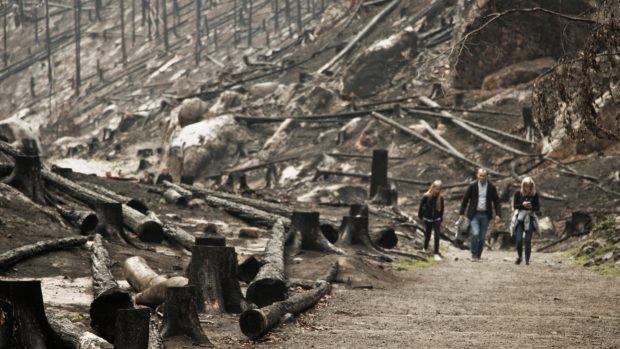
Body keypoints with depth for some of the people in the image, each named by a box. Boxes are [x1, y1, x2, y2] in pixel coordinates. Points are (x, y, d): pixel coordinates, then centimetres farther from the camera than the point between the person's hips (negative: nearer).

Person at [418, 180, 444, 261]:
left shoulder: (440, 198, -8)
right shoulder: (426, 197, -14)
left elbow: (441, 209, 5)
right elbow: (421, 206, -1)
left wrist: (441, 219, 9)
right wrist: (420, 216, 5)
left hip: (436, 220, 1)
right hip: (427, 219, 0)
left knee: (437, 236, -9)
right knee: (427, 235, 12)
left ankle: (436, 253, -6)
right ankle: (425, 249, 37)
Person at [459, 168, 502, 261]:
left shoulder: (491, 187, 0)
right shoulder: (472, 186, -3)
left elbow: (496, 201, 4)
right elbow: (465, 199, 3)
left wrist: (498, 215, -6)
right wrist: (461, 213, 0)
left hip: (485, 215, 2)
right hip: (474, 214, -2)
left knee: (482, 237, 5)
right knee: (475, 234, -17)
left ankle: (478, 256, 16)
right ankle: (474, 255, -7)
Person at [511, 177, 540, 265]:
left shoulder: (534, 195, 2)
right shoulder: (518, 193, 0)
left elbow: (538, 208, 2)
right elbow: (514, 206, -2)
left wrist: (531, 207, -19)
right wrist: (522, 205, -21)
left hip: (530, 219, 0)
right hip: (519, 219, 0)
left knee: (528, 241, -3)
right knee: (518, 239, -9)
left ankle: (527, 260, 5)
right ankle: (519, 257, 15)